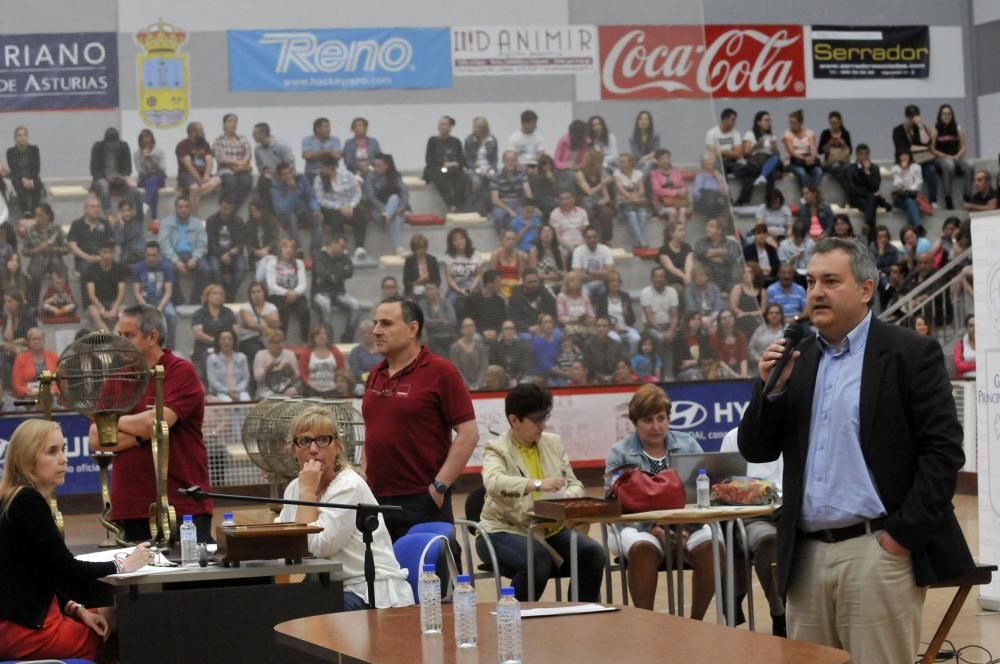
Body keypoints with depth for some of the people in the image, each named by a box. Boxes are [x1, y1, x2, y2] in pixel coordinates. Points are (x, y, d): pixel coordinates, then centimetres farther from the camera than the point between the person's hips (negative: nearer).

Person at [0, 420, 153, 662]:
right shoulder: (28, 502, -16)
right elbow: (66, 569, -16)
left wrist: (76, 609, 5)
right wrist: (123, 565, -3)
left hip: (22, 619, 9)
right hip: (25, 630, -9)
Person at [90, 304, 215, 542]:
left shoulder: (181, 372, -4)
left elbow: (155, 422, -17)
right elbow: (96, 440, 4)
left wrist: (115, 421, 0)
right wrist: (140, 436, -11)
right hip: (131, 509, 5)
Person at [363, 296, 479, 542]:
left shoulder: (440, 372, -6)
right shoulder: (375, 375, 14)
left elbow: (468, 434, -10)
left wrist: (440, 486, -14)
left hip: (423, 503, -7)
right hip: (376, 500, 7)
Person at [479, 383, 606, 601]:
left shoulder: (553, 443, 13)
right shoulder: (497, 450, -6)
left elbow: (574, 484, 14)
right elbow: (494, 482, -27)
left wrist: (568, 497, -12)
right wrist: (537, 485, -41)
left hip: (550, 529, 6)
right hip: (506, 530, -5)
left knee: (593, 554, -19)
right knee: (537, 561, -35)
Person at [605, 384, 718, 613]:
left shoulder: (687, 445, 14)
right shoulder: (619, 453, 7)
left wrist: (688, 526, -14)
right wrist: (653, 528, -19)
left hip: (686, 524, 2)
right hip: (639, 527, -2)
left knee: (710, 546, -30)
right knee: (643, 548, -37)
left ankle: (696, 621, -17)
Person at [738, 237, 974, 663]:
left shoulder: (910, 353, -3)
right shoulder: (794, 358, 14)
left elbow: (944, 450, -7)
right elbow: (756, 451, 13)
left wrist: (905, 533, -12)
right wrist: (771, 387, -4)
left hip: (877, 550, -5)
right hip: (808, 554, 6)